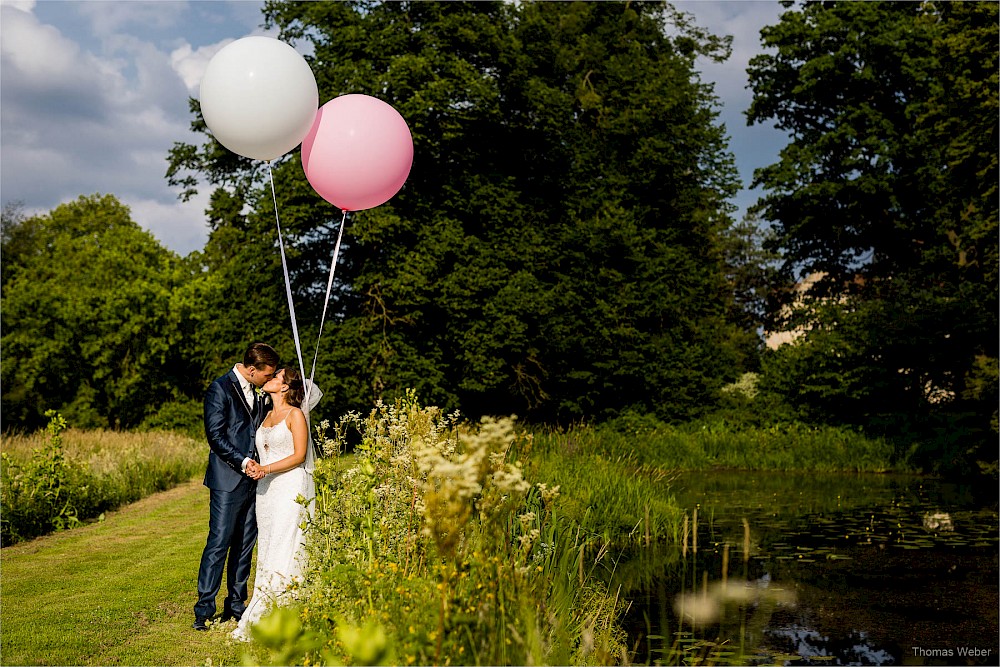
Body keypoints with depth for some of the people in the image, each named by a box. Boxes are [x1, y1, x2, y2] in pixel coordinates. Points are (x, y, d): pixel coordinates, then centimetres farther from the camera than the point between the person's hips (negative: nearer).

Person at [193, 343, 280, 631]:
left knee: (245, 544, 10)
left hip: (253, 478, 7)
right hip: (228, 480, -7)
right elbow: (216, 436, -13)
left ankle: (236, 604, 18)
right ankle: (204, 611, -3)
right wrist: (243, 462, -19)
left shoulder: (259, 393, 15)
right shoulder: (220, 389, -8)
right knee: (219, 543, -8)